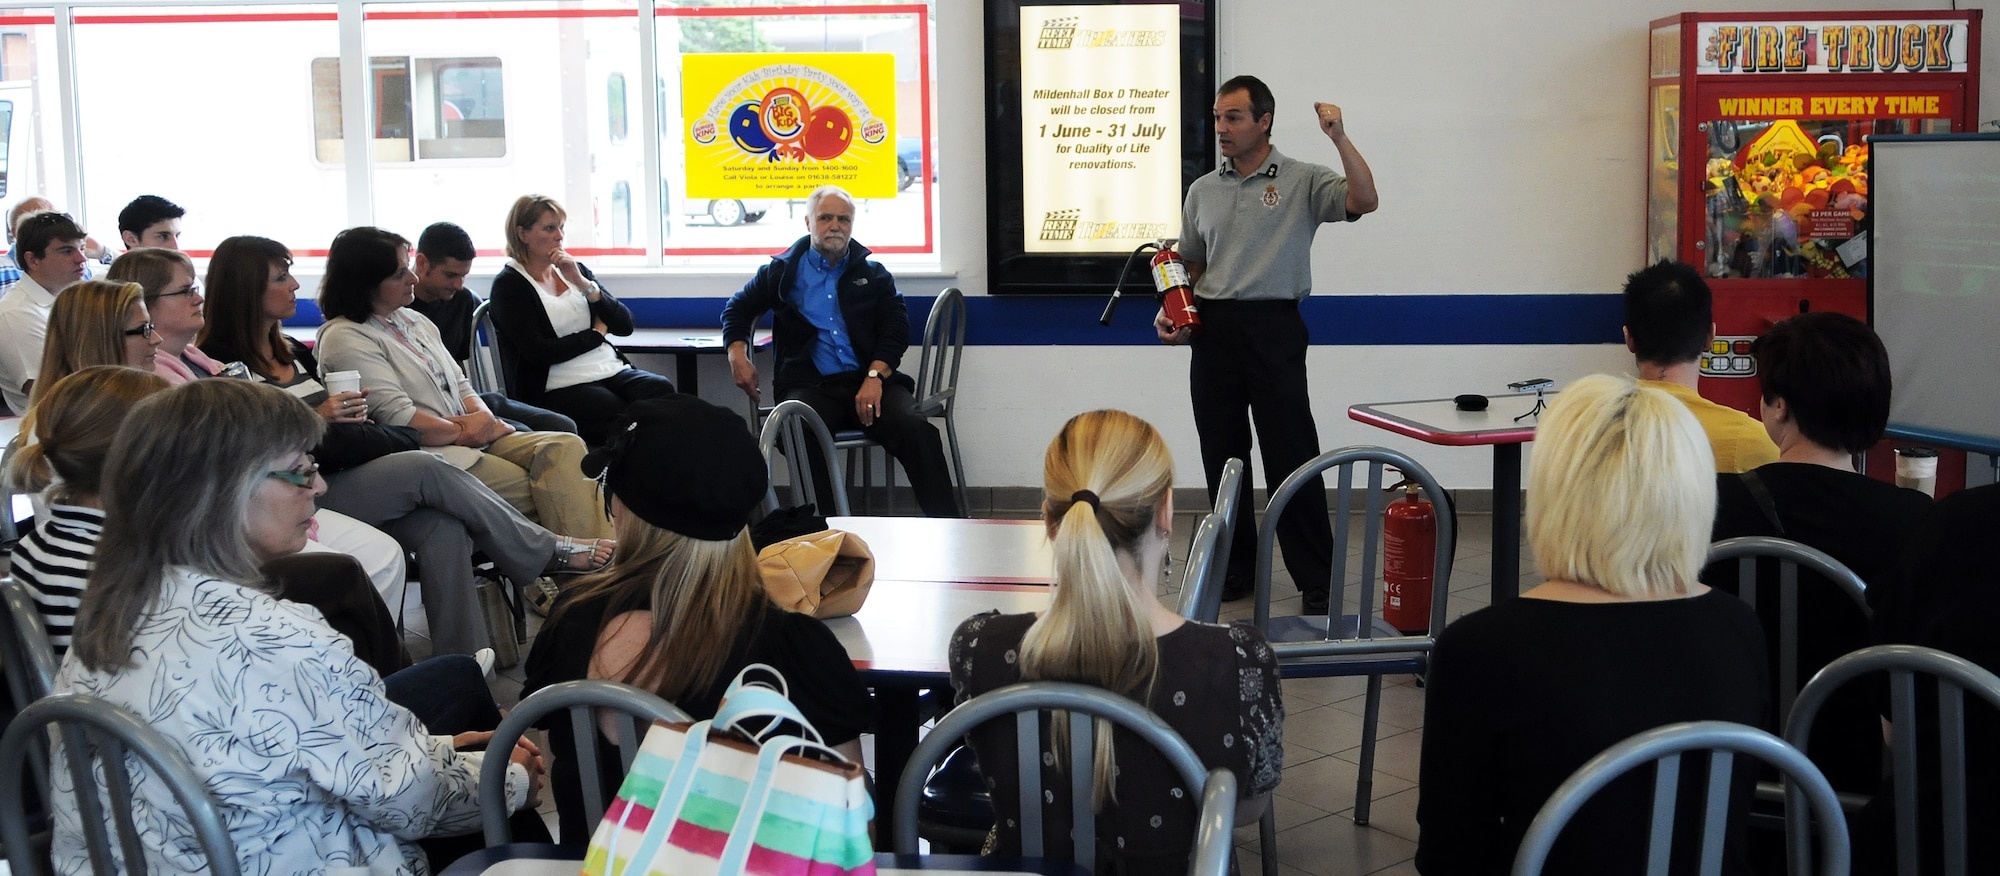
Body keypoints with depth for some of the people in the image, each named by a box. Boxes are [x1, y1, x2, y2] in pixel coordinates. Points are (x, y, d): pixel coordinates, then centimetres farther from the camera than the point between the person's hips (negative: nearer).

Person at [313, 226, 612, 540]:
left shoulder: (416, 322, 21)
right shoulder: (344, 339, -6)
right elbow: (397, 417, -16)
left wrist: (483, 418, -2)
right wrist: (464, 431, -7)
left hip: (470, 438, 8)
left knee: (564, 447, -18)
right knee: (537, 491, -26)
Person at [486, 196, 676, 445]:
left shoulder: (576, 270, 19)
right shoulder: (508, 285, 2)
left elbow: (625, 326, 10)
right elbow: (538, 352, -11)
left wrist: (583, 284, -3)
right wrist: (597, 333, 2)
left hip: (612, 370, 6)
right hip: (558, 388, -5)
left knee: (662, 390, -27)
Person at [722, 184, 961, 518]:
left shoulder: (874, 274, 19)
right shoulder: (783, 271, 17)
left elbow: (896, 330, 9)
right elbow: (737, 309, 27)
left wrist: (874, 377, -9)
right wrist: (738, 355, 7)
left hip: (870, 381, 1)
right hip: (811, 386, -1)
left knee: (917, 430, -29)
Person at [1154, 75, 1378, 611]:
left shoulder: (1302, 182, -1)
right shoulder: (1202, 191, 14)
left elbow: (1364, 201, -17)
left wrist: (1339, 138, -25)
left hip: (1273, 329, -5)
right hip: (1212, 332, 5)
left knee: (1291, 457, -5)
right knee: (1222, 458, 9)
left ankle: (1317, 580, 1)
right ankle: (1234, 569, 21)